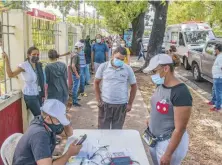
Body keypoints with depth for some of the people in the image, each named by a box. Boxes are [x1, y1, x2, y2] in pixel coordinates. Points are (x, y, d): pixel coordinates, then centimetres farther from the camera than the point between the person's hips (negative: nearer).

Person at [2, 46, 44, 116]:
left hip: (39, 94, 5)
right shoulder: (24, 65, -13)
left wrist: (43, 93, 12)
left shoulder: (39, 65, 3)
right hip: (30, 96, -5)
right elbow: (11, 75, -22)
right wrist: (6, 61, -29)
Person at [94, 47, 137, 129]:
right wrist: (98, 100, 0)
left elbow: (134, 86, 5)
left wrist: (130, 104, 3)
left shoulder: (128, 69, -4)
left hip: (121, 105, 0)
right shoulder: (103, 67, -5)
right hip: (105, 104, 0)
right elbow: (96, 83, 5)